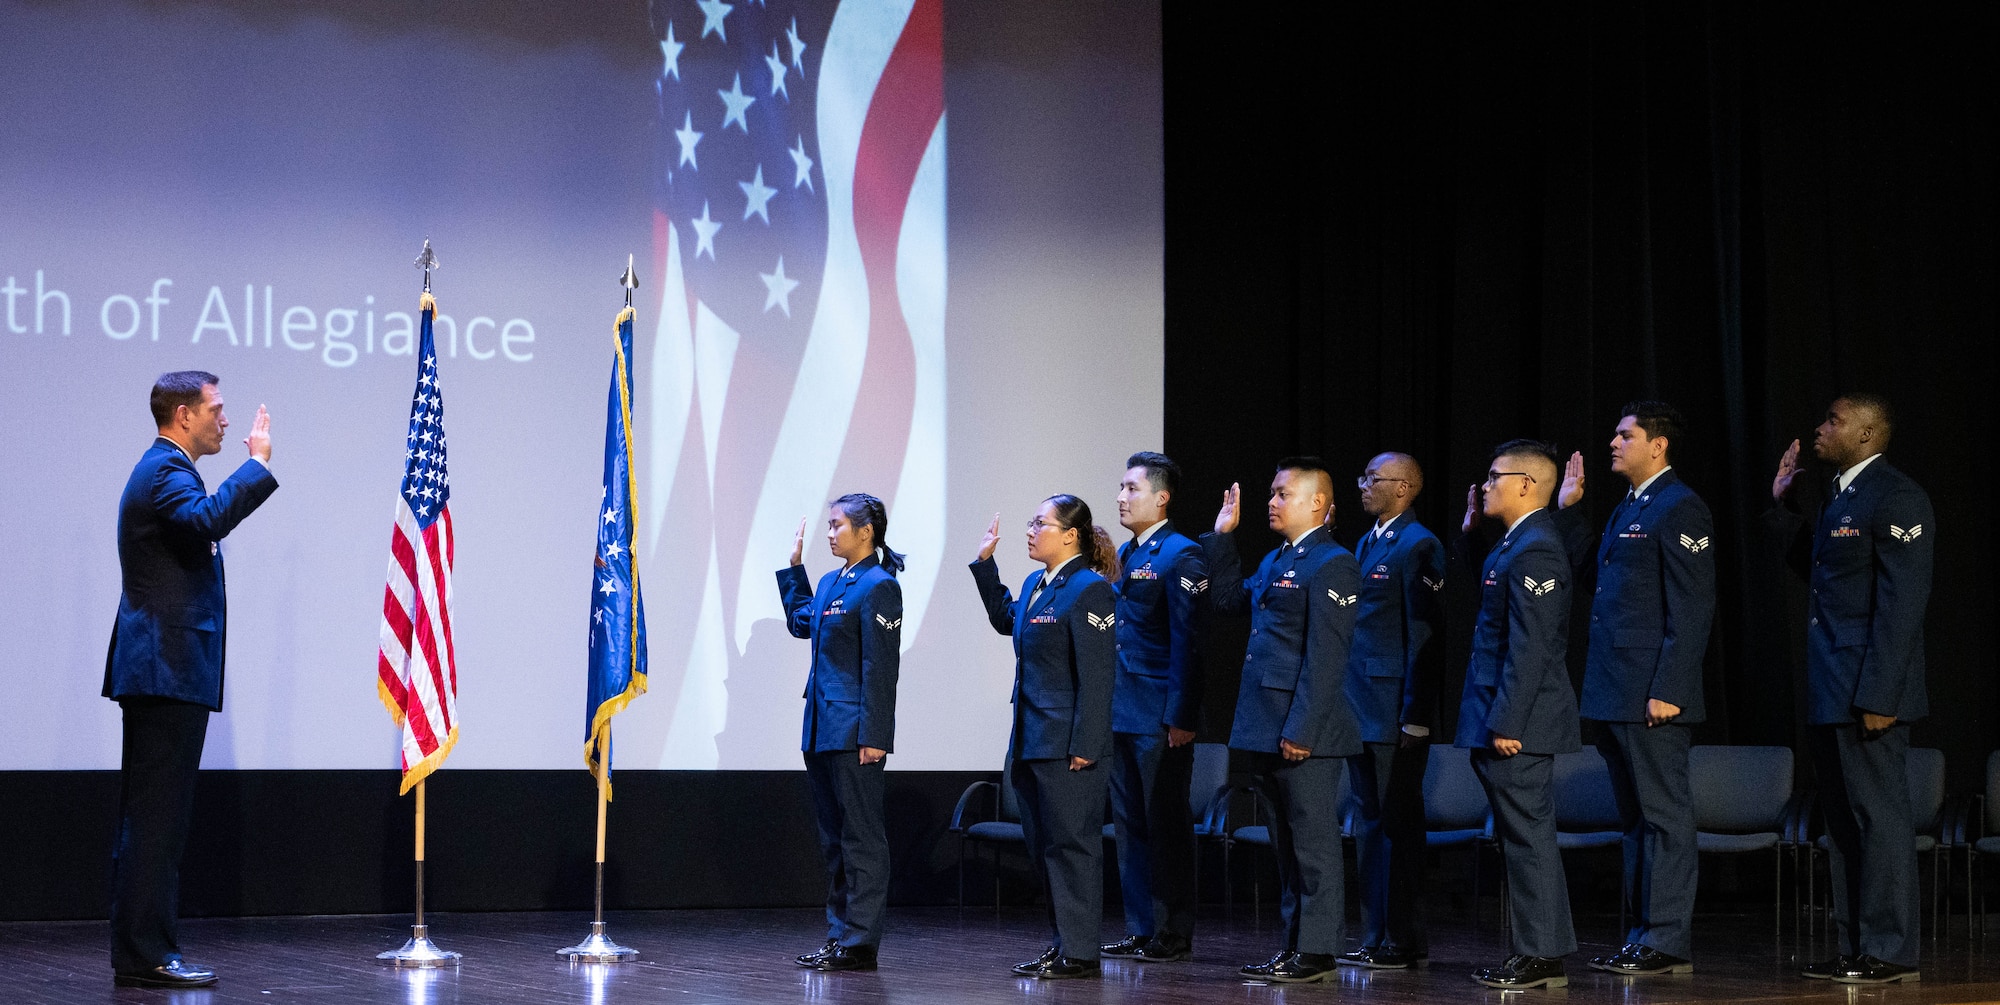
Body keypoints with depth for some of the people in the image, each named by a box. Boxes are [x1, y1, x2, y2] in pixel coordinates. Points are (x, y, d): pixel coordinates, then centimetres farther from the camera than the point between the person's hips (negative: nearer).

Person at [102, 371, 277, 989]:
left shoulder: (164, 469, 21)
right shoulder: (165, 470, -12)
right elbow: (207, 519, -33)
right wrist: (258, 464, -27)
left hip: (158, 668, 11)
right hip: (168, 668, -11)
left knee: (147, 817, 12)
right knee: (157, 816, -10)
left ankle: (139, 953, 16)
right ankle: (146, 956, -9)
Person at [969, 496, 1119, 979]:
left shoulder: (1090, 589, -13)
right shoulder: (1035, 584, 13)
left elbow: (1096, 676, -17)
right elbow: (1005, 619, 34)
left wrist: (1084, 746, -21)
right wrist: (985, 563, 24)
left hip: (1066, 743, -9)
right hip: (1032, 740, 9)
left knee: (1071, 845, -3)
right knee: (1043, 847, 13)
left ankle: (1079, 953, 3)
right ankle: (1060, 945, 21)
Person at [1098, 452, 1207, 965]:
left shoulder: (1181, 555, -10)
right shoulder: (1123, 555, 16)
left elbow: (1188, 641, -14)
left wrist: (1180, 718, -18)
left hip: (1159, 718, -8)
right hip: (1121, 712, 8)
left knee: (1166, 825, -2)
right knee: (1129, 823, 11)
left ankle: (1174, 935, 4)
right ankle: (1140, 931, 17)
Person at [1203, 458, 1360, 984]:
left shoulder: (1332, 565, -12)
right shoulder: (1275, 561, 16)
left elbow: (1325, 658, -18)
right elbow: (1230, 598, 29)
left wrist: (1301, 729, -21)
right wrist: (1222, 535, 22)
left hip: (1304, 730, -9)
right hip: (1265, 726, 9)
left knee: (1313, 840, -3)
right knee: (1286, 842, 13)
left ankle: (1318, 951, 2)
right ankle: (1295, 945, 20)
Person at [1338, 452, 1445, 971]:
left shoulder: (1418, 546, -11)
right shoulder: (1366, 544, 17)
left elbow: (1424, 636, -15)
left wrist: (1414, 718, -19)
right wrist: (1344, 703, 15)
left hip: (1394, 711, -9)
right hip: (1360, 709, 9)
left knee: (1397, 823, -4)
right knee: (1369, 822, 12)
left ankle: (1401, 940, 1)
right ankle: (1376, 937, 18)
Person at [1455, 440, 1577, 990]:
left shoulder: (1535, 550, -17)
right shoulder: (1513, 543, 14)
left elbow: (1531, 647, -21)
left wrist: (1506, 722, -22)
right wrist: (1470, 527, 17)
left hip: (1518, 721, -10)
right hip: (1501, 718, 10)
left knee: (1529, 837, -5)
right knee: (1523, 838, 13)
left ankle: (1543, 956, 0)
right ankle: (1534, 952, 20)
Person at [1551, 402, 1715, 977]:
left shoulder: (1679, 509, -11)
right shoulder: (1626, 509, 18)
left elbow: (1692, 610, -16)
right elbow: (1590, 576, 22)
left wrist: (1668, 691, -21)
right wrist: (1569, 510, 16)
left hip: (1651, 693, -10)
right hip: (1614, 694, 10)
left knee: (1664, 816, -4)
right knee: (1636, 818, 13)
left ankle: (1667, 943, -1)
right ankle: (1643, 936, 19)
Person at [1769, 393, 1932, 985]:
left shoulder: (1896, 498, -13)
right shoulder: (1840, 494, 16)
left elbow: (1903, 604, -18)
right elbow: (1815, 568, 23)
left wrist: (1877, 696, -21)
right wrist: (1783, 504, 16)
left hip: (1868, 690, -10)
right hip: (1831, 692, 10)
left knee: (1879, 819, -4)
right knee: (1842, 820, 12)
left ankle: (1890, 952, 2)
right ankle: (1855, 948, 19)